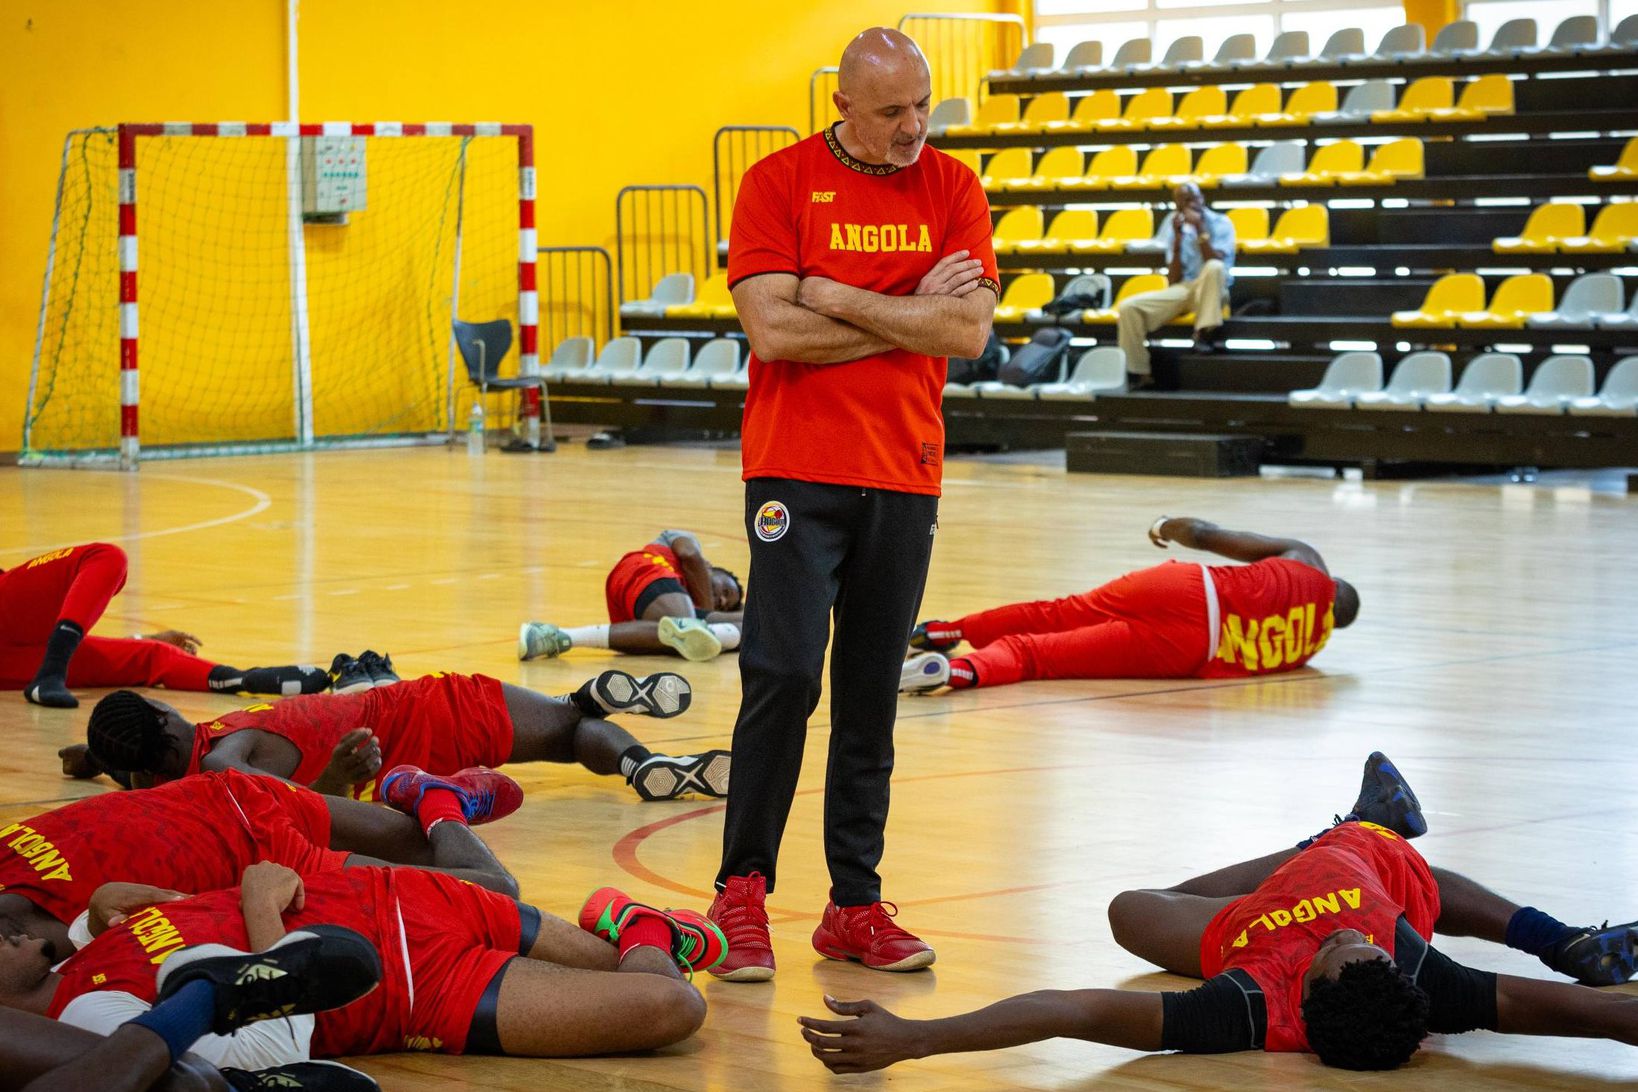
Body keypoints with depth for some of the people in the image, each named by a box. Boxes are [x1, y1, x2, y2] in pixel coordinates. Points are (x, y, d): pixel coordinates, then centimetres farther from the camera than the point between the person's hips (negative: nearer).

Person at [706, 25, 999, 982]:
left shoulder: (953, 189, 6)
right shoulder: (779, 184, -2)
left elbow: (970, 330, -6)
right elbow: (774, 332, -13)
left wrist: (839, 299, -10)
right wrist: (910, 315, -7)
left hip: (905, 474, 3)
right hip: (798, 469, -3)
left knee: (871, 695, 7)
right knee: (784, 676, -11)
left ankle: (856, 905, 12)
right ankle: (743, 887, 0)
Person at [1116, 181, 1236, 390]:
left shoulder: (1221, 223, -3)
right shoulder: (1177, 227, 7)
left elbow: (1216, 264, -19)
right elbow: (1173, 280, 0)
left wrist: (1200, 230, -19)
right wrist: (1178, 240, -9)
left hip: (1211, 293, -4)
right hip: (1182, 290, 4)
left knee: (1214, 267, -39)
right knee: (1129, 308, -17)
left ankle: (1205, 333, -26)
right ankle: (1137, 373, -11)